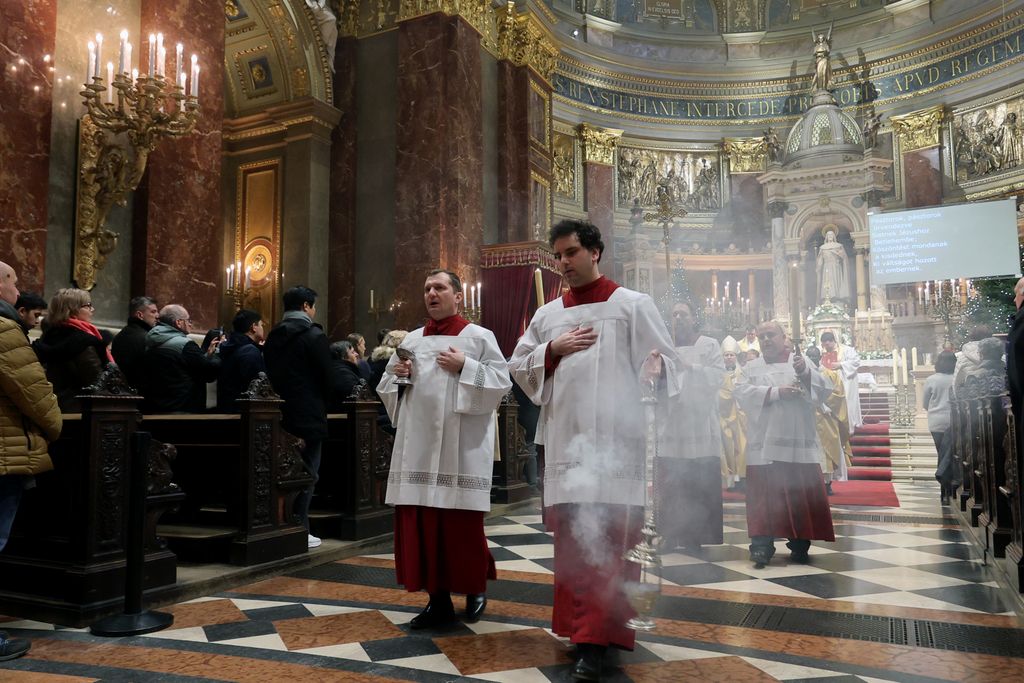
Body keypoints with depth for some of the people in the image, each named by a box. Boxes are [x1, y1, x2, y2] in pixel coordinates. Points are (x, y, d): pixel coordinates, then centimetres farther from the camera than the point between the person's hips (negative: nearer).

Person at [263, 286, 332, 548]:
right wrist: (322, 403, 8)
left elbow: (269, 373, 11)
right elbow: (326, 377, -9)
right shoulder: (314, 335, -9)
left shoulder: (273, 336, 10)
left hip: (280, 415, 6)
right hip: (308, 415, -6)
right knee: (306, 474, 0)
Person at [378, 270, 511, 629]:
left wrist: (465, 367, -16)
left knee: (462, 523, 1)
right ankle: (439, 600, 17)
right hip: (419, 446, 5)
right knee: (421, 523, 5)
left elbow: (503, 381, -7)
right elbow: (387, 387, 16)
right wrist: (397, 375, -4)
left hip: (461, 447, -4)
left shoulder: (479, 336, 0)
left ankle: (476, 589, 25)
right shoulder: (411, 339, 13)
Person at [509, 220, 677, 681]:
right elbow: (518, 367, 14)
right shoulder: (547, 315, 15)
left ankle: (595, 640, -3)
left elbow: (664, 357, -1)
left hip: (614, 438, -4)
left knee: (607, 538, -7)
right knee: (571, 536, 9)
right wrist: (553, 350, -2)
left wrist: (654, 370, -22)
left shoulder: (634, 305, 3)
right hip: (564, 439, 5)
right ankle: (580, 623, 24)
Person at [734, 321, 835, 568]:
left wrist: (805, 372, -21)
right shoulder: (751, 368, 11)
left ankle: (800, 545, 15)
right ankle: (762, 546, -3)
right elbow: (742, 393, -5)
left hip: (798, 444, 0)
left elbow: (824, 390, -2)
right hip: (764, 444, 0)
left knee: (801, 495, 3)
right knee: (764, 497, -4)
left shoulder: (801, 363, 10)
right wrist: (776, 392, -15)